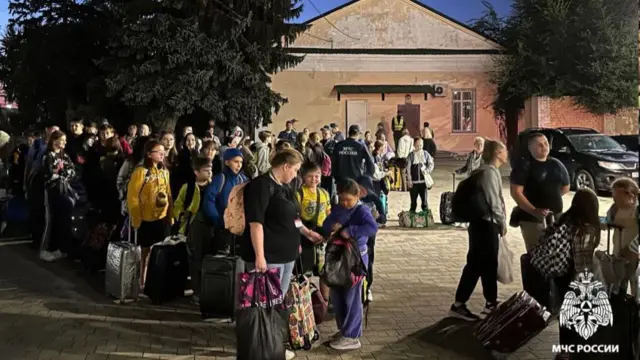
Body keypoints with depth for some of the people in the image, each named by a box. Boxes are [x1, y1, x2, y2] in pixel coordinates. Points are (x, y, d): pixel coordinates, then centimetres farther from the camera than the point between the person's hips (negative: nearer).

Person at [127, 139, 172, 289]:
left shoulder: (165, 171, 7)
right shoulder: (141, 171, -11)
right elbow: (132, 197, -12)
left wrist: (170, 215, 9)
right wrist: (136, 219, -12)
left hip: (163, 218, 5)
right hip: (146, 219, -5)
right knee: (146, 251, 7)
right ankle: (143, 282, 21)